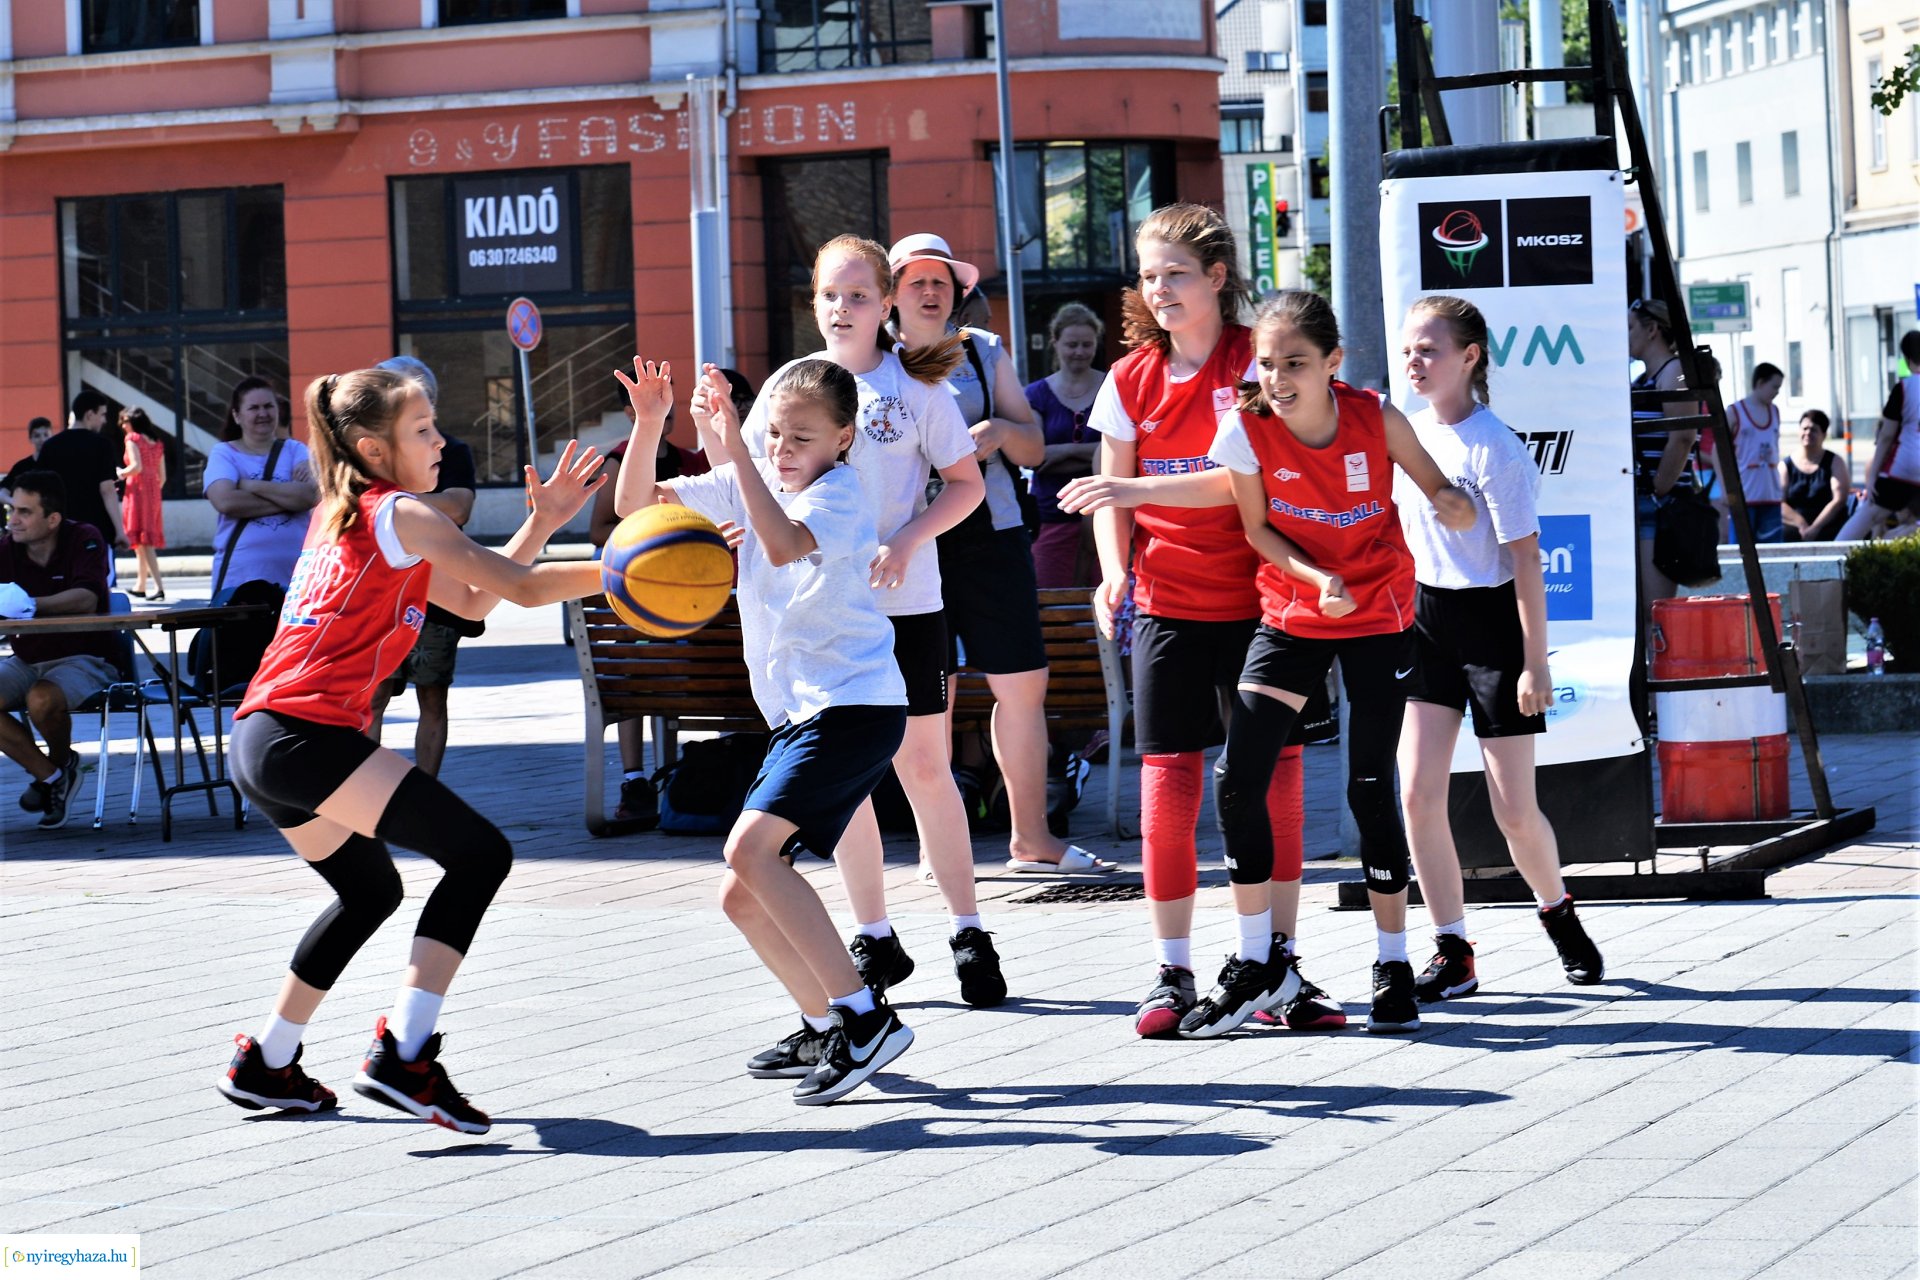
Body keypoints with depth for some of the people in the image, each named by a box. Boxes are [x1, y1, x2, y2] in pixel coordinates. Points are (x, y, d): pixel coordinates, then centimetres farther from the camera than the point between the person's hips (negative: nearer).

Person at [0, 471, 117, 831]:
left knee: (41, 700, -34)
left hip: (83, 660, -5)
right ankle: (52, 777, -7)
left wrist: (30, 604, -43)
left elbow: (87, 600, -27)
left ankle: (61, 761, 1)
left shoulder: (84, 540, -12)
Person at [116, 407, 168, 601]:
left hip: (137, 490, -7)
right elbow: (162, 476, 13)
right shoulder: (157, 442, 15)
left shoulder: (132, 439, -4)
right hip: (154, 494, 7)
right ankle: (140, 585, 21)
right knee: (145, 541, 16)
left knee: (142, 543, -9)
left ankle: (159, 586, -20)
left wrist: (121, 473, 0)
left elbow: (136, 466, -17)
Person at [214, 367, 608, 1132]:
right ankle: (404, 1054, -20)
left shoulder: (343, 517, 24)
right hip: (307, 732, -10)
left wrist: (541, 523, 18)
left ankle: (265, 1065, 32)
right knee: (479, 853, -13)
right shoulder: (399, 515, -3)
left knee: (370, 891, 28)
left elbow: (472, 599, 24)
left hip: (261, 740, 10)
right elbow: (522, 587, -7)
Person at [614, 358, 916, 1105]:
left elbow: (784, 544, -32)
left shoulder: (840, 492, -10)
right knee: (743, 896, 7)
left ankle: (864, 1017, -23)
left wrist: (731, 448, -32)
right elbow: (635, 504, 9)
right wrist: (648, 425, -7)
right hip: (801, 714, 9)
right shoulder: (749, 483, 12)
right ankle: (827, 1029, 20)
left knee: (750, 849, -23)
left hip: (855, 706, -9)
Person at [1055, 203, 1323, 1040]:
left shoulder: (1255, 362, -5)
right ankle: (1171, 975, 3)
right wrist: (1115, 571, -7)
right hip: (1170, 603, 2)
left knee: (1273, 778, 0)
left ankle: (1277, 968, 9)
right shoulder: (1132, 380, 6)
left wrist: (1139, 490, -25)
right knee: (1167, 783, -2)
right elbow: (1112, 496, 12)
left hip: (1257, 599, -2)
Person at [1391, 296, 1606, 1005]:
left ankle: (1558, 913, 30)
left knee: (1513, 808, 1)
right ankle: (1452, 953, 2)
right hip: (1427, 619, 6)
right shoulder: (1405, 431, 3)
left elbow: (1525, 560, -16)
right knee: (1418, 793, -6)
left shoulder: (1495, 451, -17)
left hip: (1492, 623, -6)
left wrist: (1535, 661, -16)